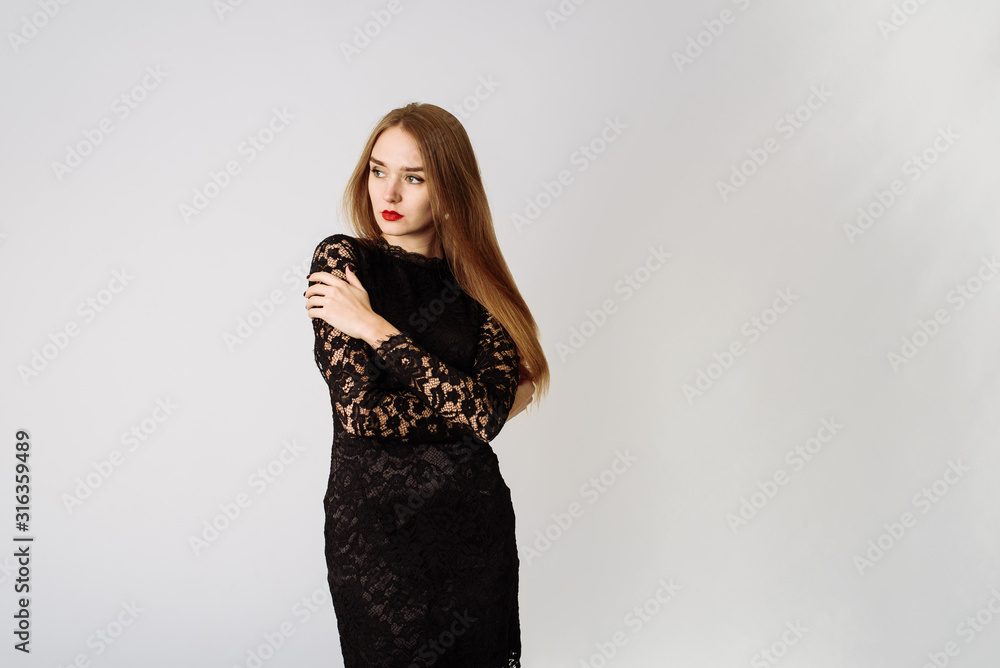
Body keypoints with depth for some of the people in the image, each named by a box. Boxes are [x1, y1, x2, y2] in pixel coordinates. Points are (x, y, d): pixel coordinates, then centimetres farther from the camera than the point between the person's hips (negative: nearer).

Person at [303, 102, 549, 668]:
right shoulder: (343, 260, -7)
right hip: (377, 521, -3)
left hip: (479, 520, 3)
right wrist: (471, 400, -9)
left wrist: (377, 330, -17)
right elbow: (360, 411, -17)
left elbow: (488, 414, -15)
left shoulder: (478, 282, 1)